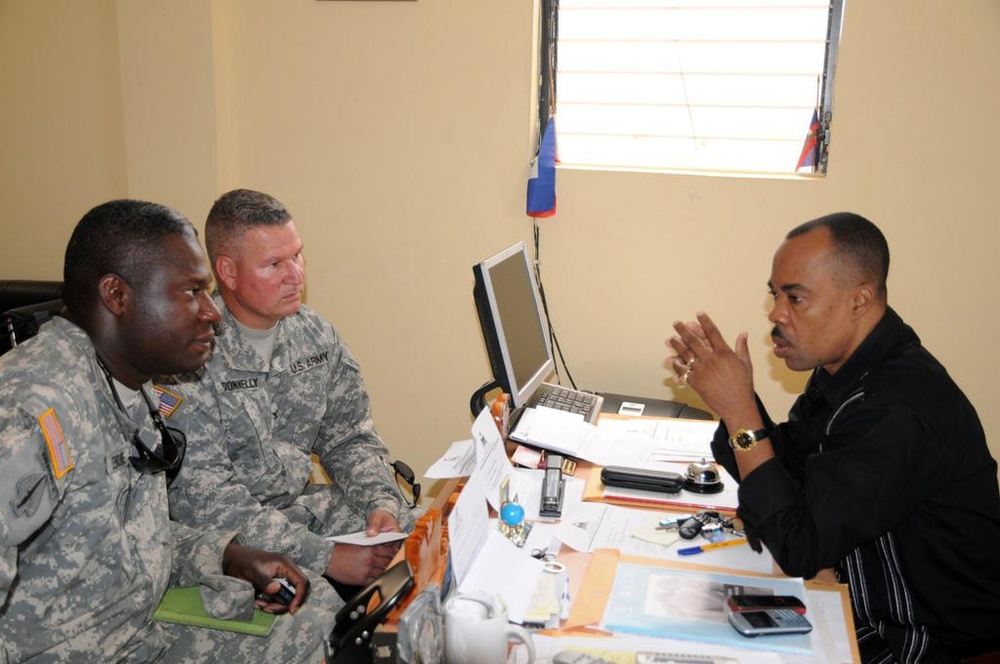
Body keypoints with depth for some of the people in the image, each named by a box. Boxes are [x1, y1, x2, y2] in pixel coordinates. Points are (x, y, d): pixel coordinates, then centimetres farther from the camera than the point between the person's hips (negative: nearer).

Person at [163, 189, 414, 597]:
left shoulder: (316, 335, 3)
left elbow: (350, 438, 10)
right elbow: (204, 500, -21)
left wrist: (382, 503, -11)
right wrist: (325, 556, -26)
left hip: (305, 506, 7)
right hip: (227, 540, -6)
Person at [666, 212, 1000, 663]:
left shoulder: (899, 410, -32)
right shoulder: (844, 366, -2)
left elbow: (798, 550, -29)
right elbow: (784, 467, 6)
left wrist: (739, 410, -30)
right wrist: (726, 396, -10)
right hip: (864, 593, 8)